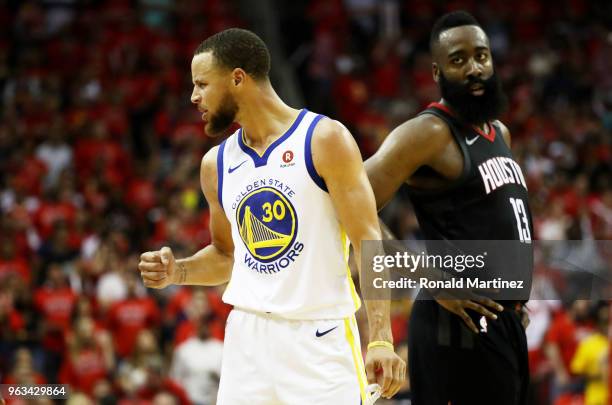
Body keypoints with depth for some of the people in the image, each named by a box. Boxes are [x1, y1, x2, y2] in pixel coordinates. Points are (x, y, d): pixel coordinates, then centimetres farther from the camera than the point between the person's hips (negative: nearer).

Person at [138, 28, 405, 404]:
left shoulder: (325, 139, -7)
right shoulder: (217, 163, 10)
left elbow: (369, 243, -10)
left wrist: (381, 340, -18)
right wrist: (177, 272, 3)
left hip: (320, 338, -5)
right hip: (247, 336, 5)